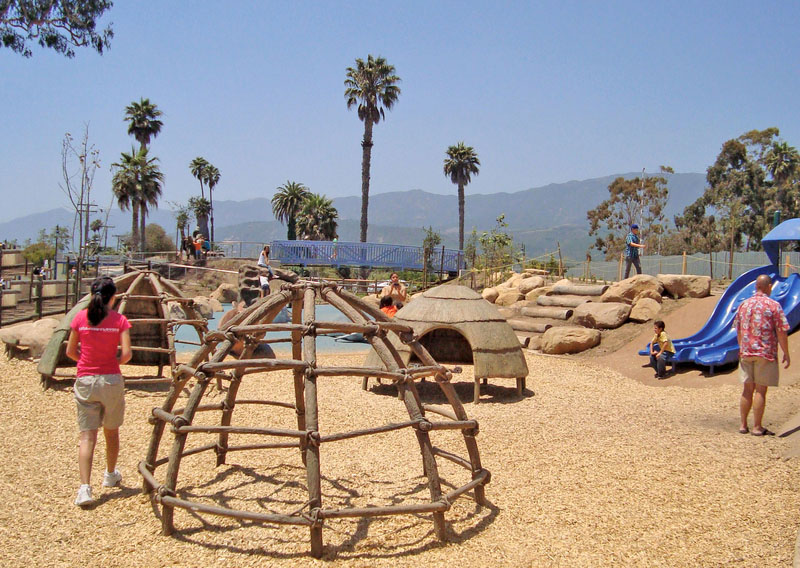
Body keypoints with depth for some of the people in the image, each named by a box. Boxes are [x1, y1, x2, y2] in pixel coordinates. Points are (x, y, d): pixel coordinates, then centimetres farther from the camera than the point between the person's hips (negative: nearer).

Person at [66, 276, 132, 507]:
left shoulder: (80, 318, 0)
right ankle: (110, 475, 37)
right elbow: (126, 354, -12)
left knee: (87, 436, 0)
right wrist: (115, 363, 8)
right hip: (111, 380, -1)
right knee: (111, 432, 19)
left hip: (85, 381, 1)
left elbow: (70, 352, 5)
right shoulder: (119, 320, -6)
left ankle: (85, 487, -13)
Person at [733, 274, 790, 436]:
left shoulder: (744, 305, 7)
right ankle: (757, 427, 4)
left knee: (747, 389, 10)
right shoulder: (773, 306, -8)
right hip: (766, 354, -4)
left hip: (746, 354, 4)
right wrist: (786, 354, -1)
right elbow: (781, 332, -9)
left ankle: (743, 425, 14)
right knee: (760, 390, 0)